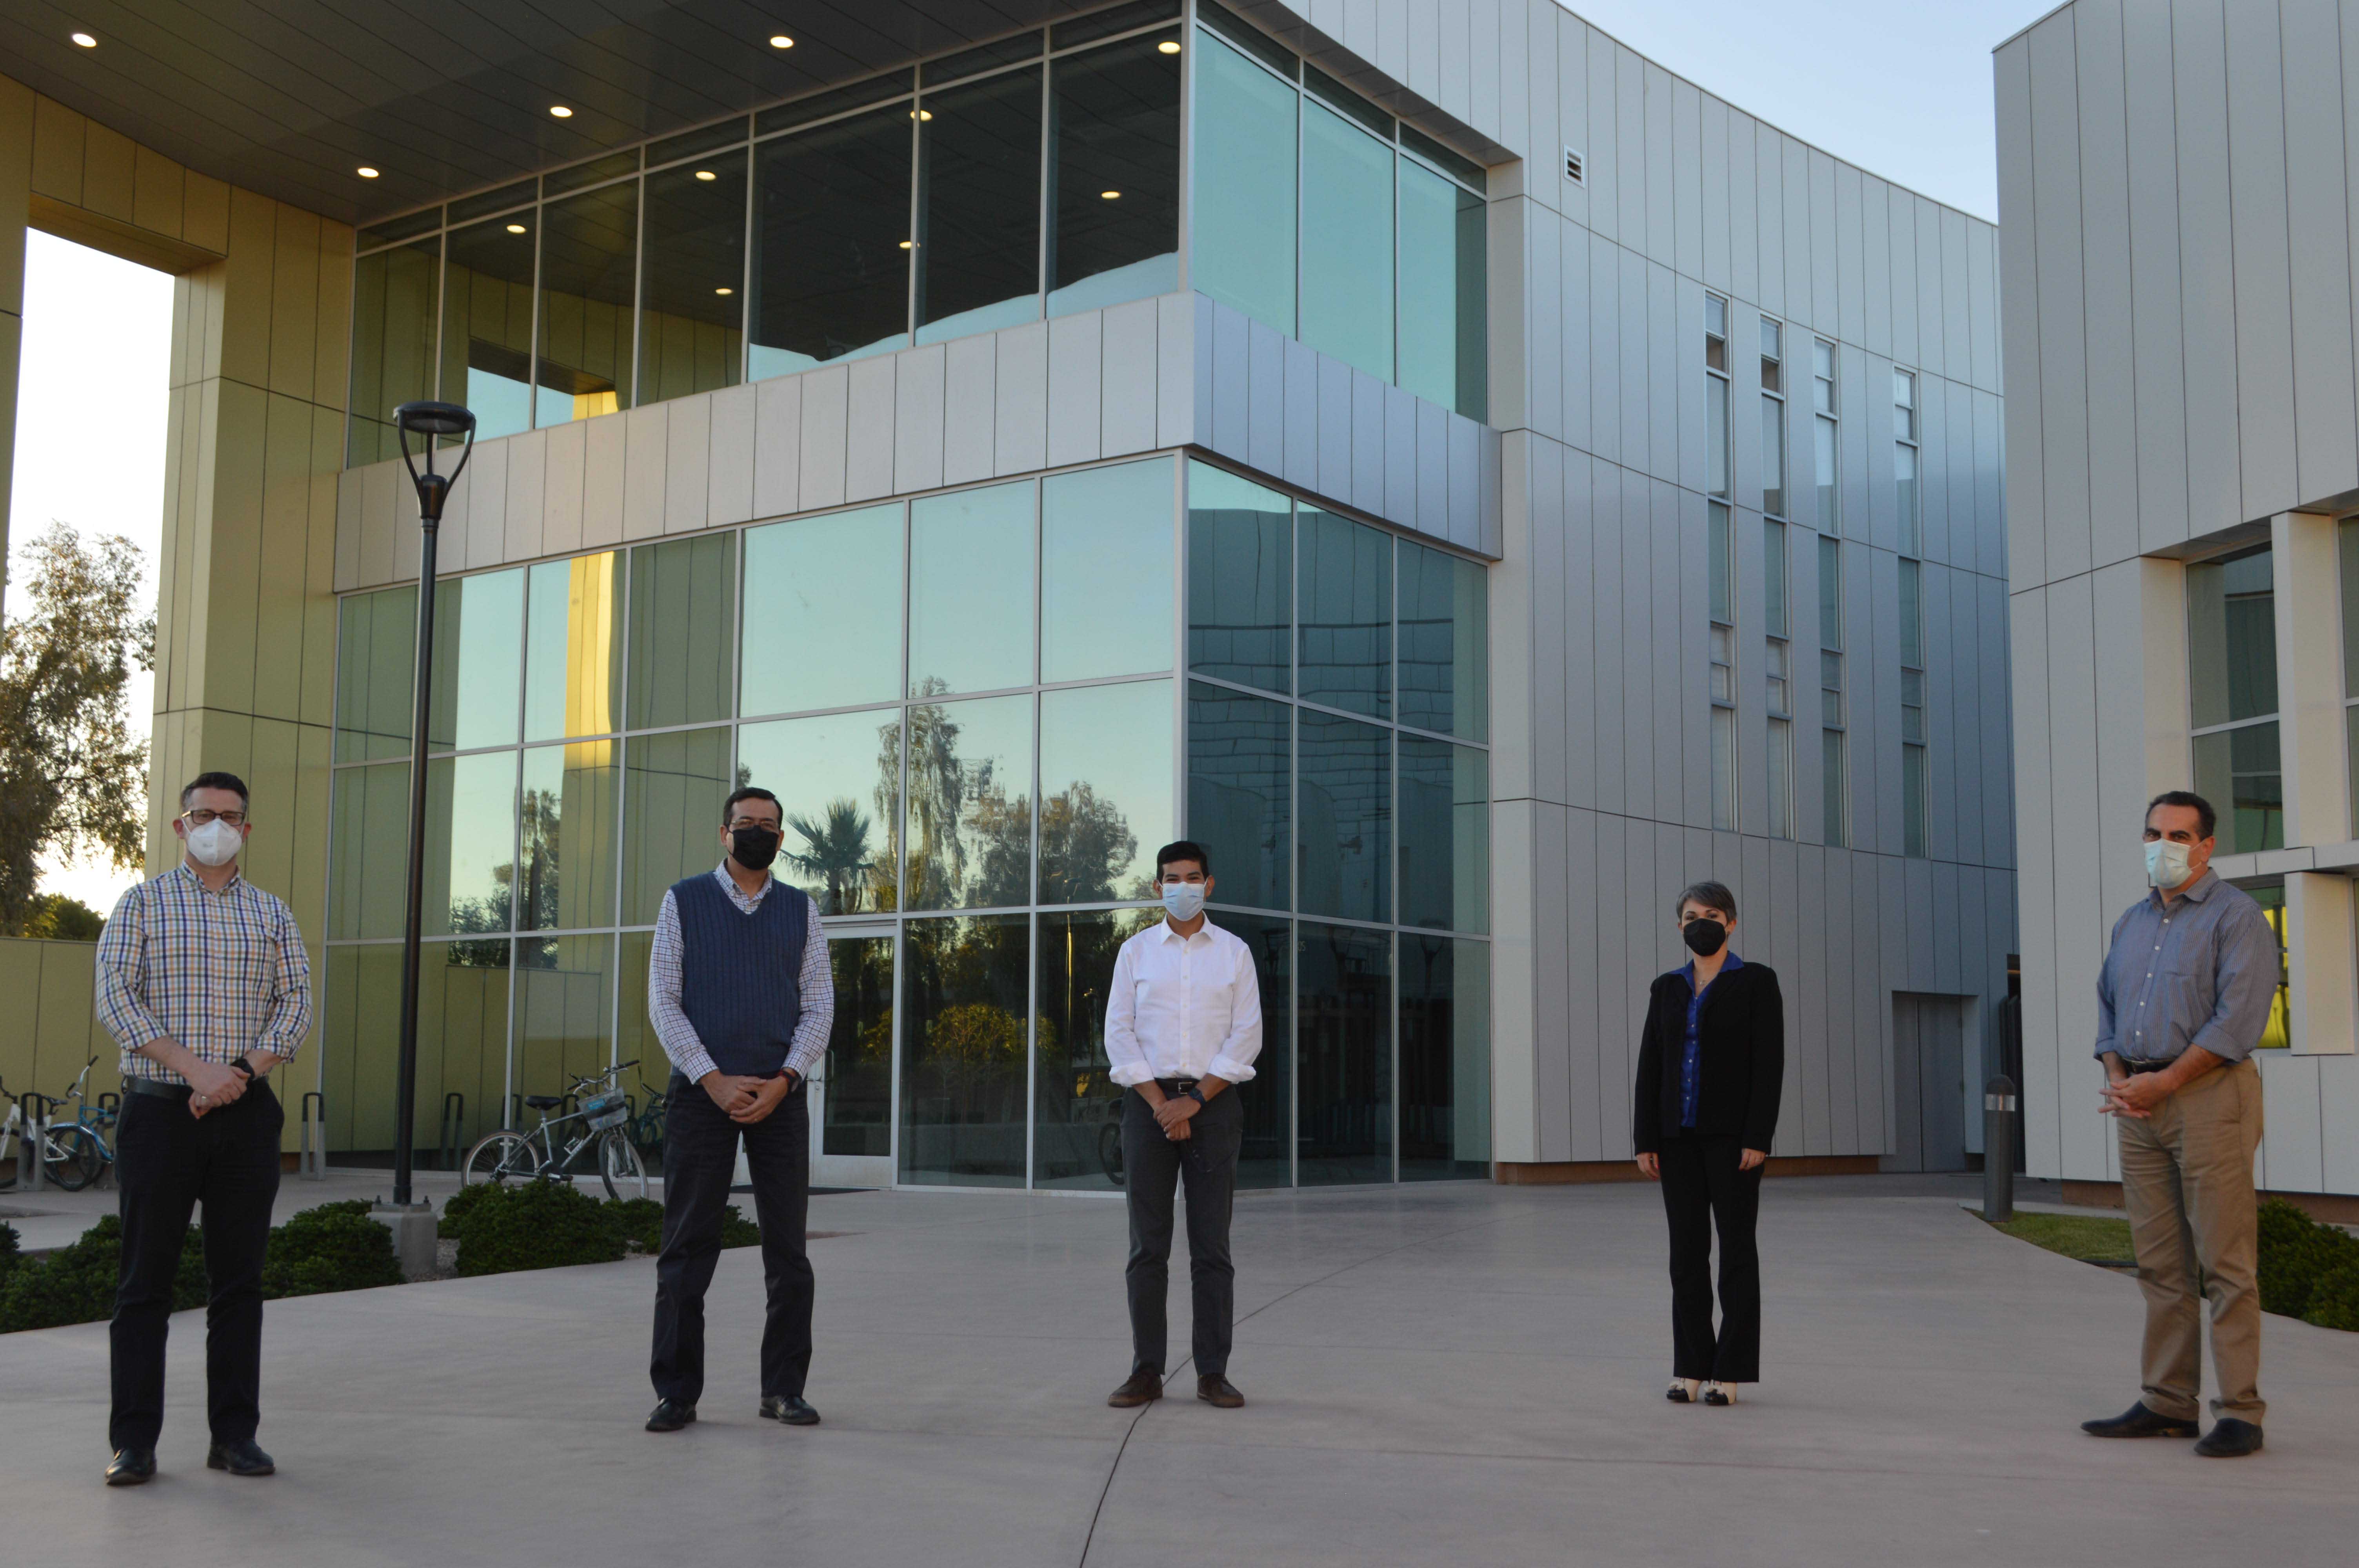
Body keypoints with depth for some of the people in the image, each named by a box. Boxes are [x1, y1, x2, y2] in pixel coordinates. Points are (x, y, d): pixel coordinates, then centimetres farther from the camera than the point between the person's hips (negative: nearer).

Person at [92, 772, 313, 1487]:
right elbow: (114, 999, -6)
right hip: (158, 1108, -2)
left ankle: (235, 1434, 10)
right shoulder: (141, 905, 6)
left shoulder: (272, 915, 13)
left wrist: (241, 1073, -12)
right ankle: (134, 1442, 4)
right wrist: (197, 1068, -17)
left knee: (239, 1279, 4)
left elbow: (297, 1005, 5)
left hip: (246, 1115, 2)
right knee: (145, 1279, -1)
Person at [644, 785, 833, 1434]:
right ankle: (677, 1393, 4)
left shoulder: (801, 911, 11)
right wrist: (715, 1081, -11)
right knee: (687, 1248, -2)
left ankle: (783, 1389, 9)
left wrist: (783, 1082, -9)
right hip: (702, 1090, -2)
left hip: (779, 1095, 2)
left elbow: (820, 1005, 6)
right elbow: (663, 1001, 0)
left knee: (788, 1250, 1)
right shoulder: (684, 902, 6)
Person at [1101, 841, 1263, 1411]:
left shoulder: (1234, 953, 7)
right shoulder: (1136, 951, 8)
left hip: (1212, 1102, 0)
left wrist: (1194, 1100, -9)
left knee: (1212, 1245, 0)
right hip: (1149, 1101, 0)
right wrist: (1160, 1102, -9)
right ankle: (1146, 1371, 5)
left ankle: (1212, 1372, 4)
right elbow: (1119, 1032, 2)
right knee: (1148, 1245, 0)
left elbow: (1247, 1035, 0)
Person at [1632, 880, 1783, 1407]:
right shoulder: (1667, 988, 11)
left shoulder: (1756, 982, -2)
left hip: (1732, 1134, -4)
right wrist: (1645, 1141, 2)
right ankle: (1690, 1368, 12)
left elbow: (1769, 1063, -7)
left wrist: (1758, 1138, -15)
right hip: (1678, 1136, 4)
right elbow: (1650, 1066, 9)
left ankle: (1730, 1372, 4)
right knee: (1686, 1250, 6)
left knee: (1736, 1247, 0)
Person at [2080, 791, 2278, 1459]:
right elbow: (2108, 1006, 21)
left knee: (2225, 1264, -6)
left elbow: (2239, 1020, -14)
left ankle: (2239, 1411, -3)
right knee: (2160, 1263, 9)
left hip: (2208, 1096, -7)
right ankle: (2167, 1404, 14)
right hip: (2140, 1103, 7)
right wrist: (2118, 1079, 3)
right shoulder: (2132, 922, 18)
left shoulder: (2235, 917, -5)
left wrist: (2161, 1084, -15)